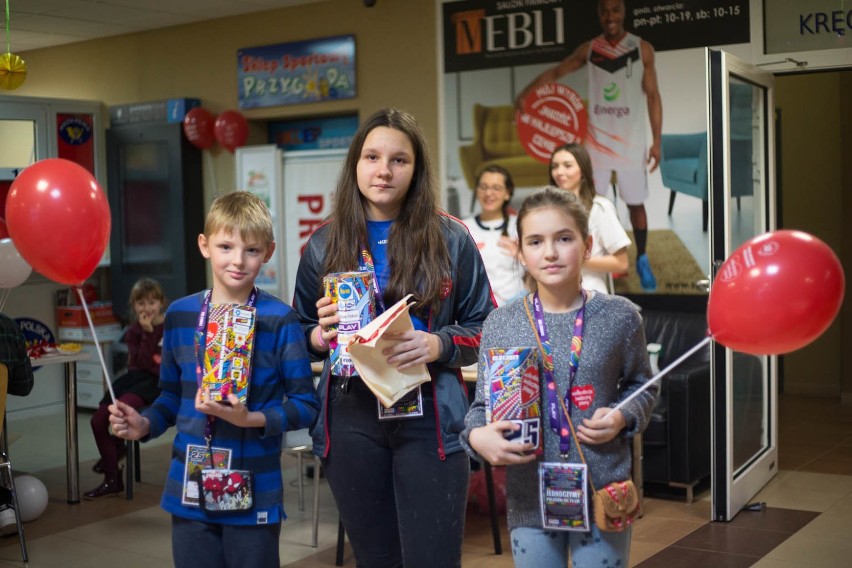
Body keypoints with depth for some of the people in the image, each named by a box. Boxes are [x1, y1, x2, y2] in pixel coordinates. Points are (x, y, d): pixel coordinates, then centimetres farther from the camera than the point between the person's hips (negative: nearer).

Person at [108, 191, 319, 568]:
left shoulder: (280, 320, -9)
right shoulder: (180, 315, 3)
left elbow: (305, 405, -7)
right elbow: (172, 394, 13)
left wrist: (251, 419, -21)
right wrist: (145, 425, -5)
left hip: (254, 494, -3)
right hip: (188, 490, 3)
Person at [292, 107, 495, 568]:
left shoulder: (450, 239, 0)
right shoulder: (324, 244, 6)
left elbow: (484, 326, 3)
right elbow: (299, 332, 14)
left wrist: (438, 344, -16)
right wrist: (317, 337, -8)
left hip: (428, 420, -2)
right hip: (350, 421, 2)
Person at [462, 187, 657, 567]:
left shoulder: (619, 317, -2)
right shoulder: (500, 325, -2)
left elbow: (642, 386, 11)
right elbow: (483, 405, 3)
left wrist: (623, 417, -9)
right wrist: (477, 435, -18)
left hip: (604, 493, 0)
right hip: (529, 496, 1)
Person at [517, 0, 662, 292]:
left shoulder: (643, 49, -1)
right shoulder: (588, 49, 2)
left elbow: (652, 96, 1)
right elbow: (555, 72, 9)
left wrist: (657, 140, -3)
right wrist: (525, 93, -7)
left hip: (631, 140, -1)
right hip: (597, 139, 1)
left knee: (636, 203, 6)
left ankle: (642, 260, 22)